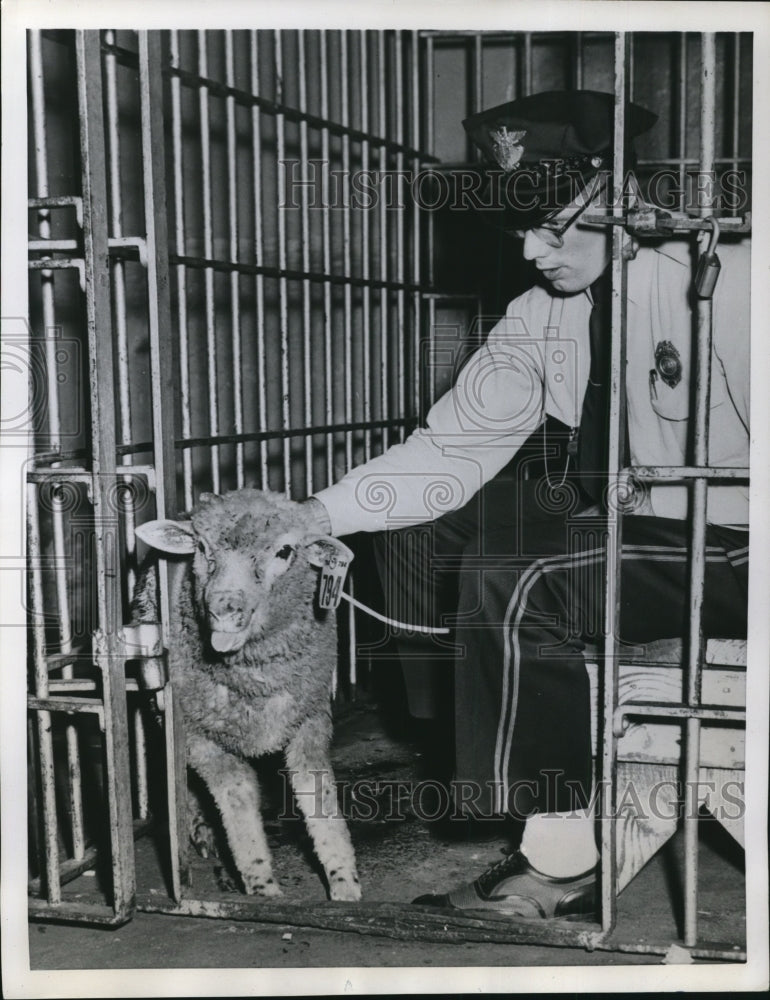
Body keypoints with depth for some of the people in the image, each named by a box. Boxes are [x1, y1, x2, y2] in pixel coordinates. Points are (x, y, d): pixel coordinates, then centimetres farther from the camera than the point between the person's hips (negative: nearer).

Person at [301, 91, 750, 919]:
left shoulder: (725, 280, -17)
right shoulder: (542, 318, 3)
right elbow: (455, 450, -3)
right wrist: (317, 514, -14)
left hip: (734, 549, -7)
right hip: (632, 521, 8)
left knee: (511, 585, -26)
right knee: (432, 526, 2)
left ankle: (562, 860, -12)